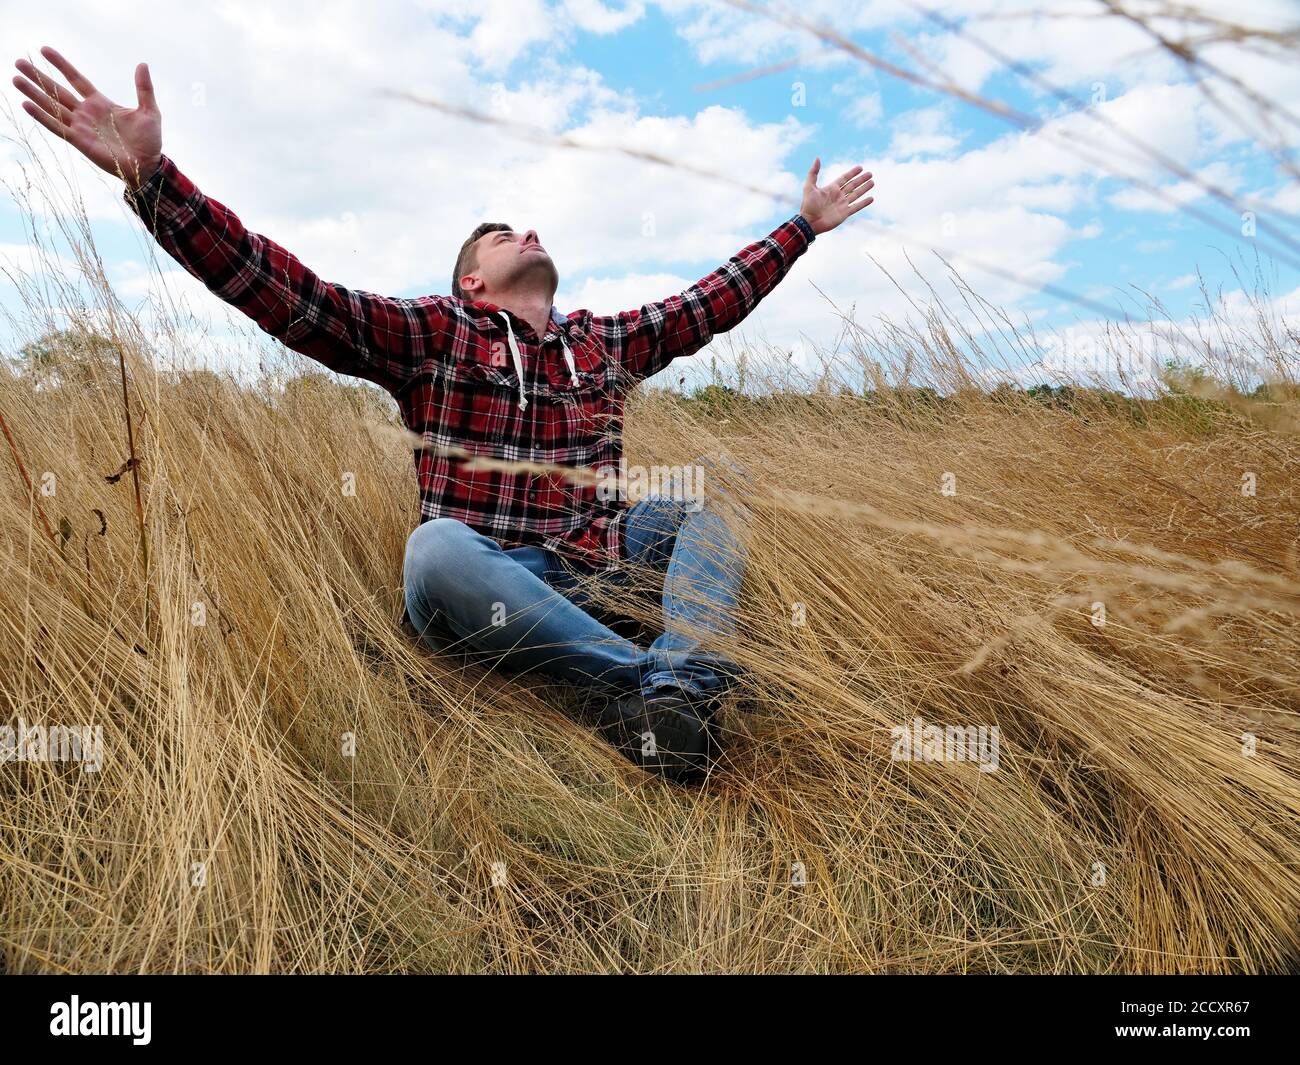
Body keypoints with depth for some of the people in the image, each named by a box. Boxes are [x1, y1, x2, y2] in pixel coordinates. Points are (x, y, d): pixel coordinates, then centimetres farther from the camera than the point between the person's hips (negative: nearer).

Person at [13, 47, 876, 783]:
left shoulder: (603, 344, 20)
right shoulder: (433, 334, 5)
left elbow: (710, 303, 30)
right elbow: (290, 296, -7)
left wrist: (806, 224, 38)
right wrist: (149, 176, -17)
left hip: (588, 573, 5)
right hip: (483, 583, -5)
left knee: (709, 497, -9)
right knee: (438, 546, -35)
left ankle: (678, 697, -34)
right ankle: (651, 675, -32)